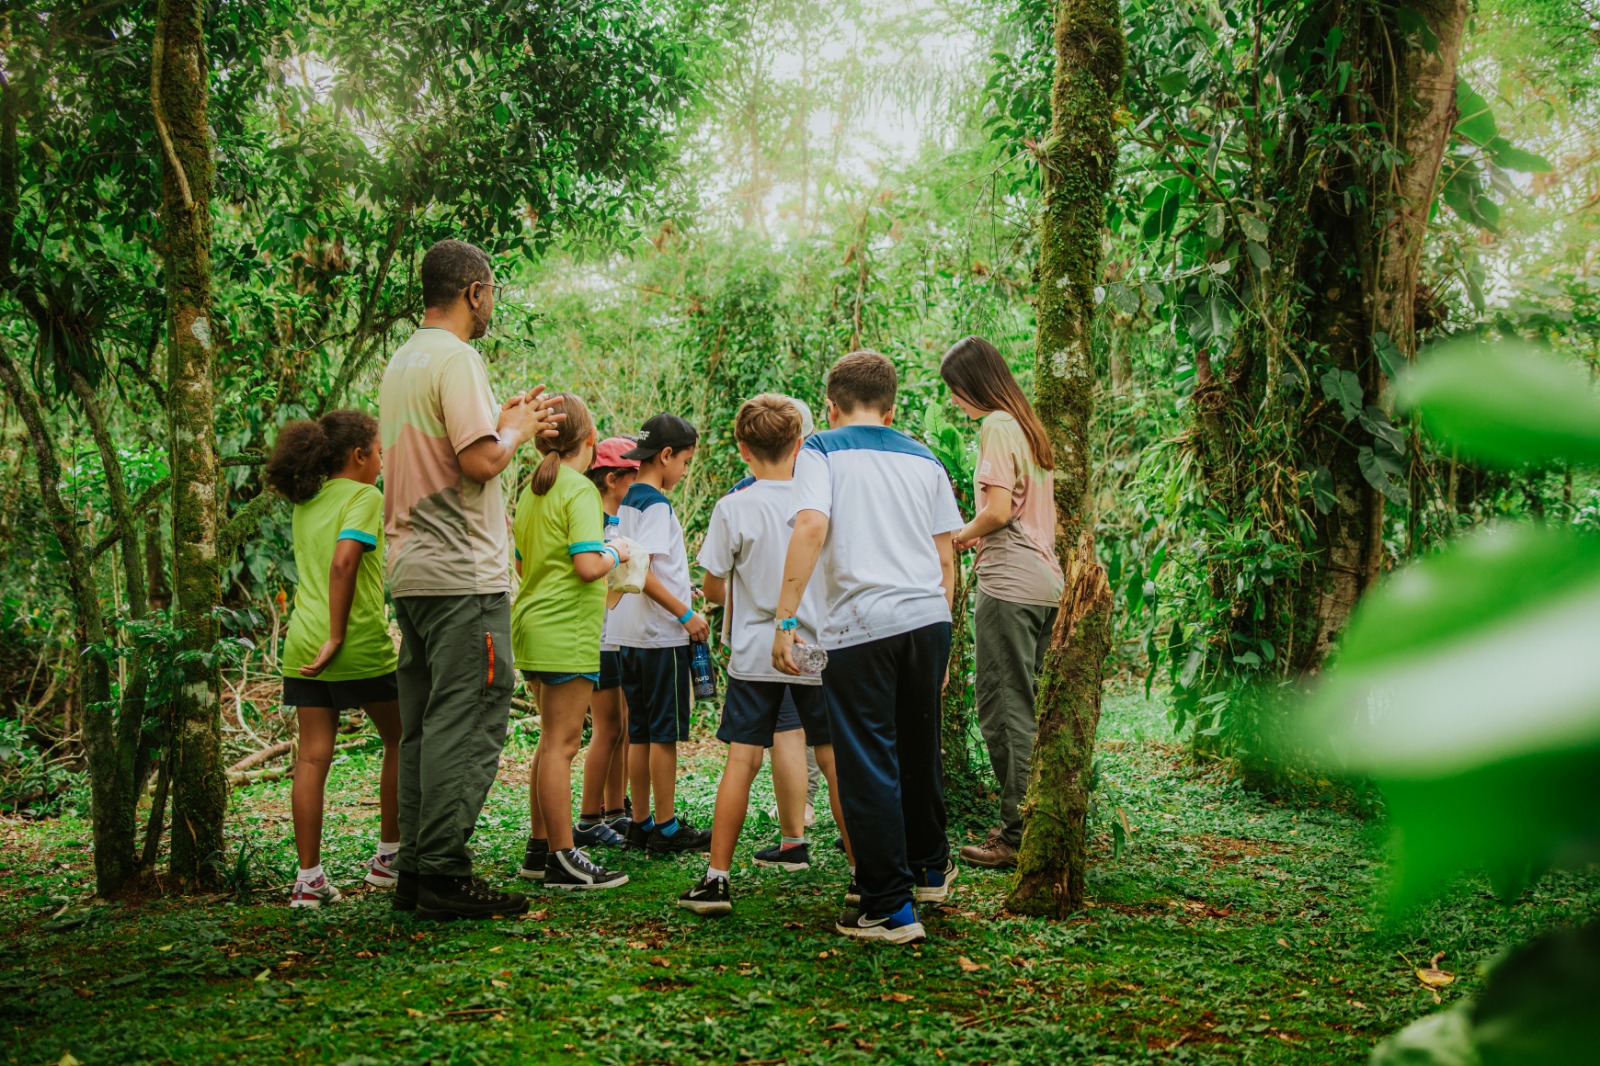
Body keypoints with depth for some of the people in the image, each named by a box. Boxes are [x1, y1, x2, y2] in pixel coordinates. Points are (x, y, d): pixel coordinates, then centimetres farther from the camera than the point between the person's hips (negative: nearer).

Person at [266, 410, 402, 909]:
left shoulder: (307, 502, 13)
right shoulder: (365, 498, -8)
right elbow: (344, 561, -20)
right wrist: (337, 636, -18)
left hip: (304, 646, 6)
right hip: (360, 644, -6)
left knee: (312, 757, 4)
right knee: (401, 741, 13)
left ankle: (309, 878, 3)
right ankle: (389, 856, 18)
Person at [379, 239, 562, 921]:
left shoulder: (402, 361, 17)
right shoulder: (455, 359, -12)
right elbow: (480, 462, -20)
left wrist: (502, 423, 21)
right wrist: (517, 431, -1)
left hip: (411, 571, 10)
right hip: (462, 575, -10)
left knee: (423, 727, 12)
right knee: (466, 726, -7)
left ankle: (415, 871, 16)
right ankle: (443, 873, -6)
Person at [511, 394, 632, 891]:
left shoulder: (531, 491, 13)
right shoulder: (579, 491, -13)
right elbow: (588, 566, -22)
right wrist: (616, 554, -2)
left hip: (532, 626, 9)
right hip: (567, 631, -9)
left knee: (552, 741, 16)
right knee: (561, 743, -6)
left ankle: (539, 848, 20)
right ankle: (563, 860, -1)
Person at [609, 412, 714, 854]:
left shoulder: (626, 501, 13)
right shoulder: (655, 504, -14)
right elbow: (643, 573, -22)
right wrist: (686, 614, -17)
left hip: (629, 635, 9)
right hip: (660, 635, -9)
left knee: (639, 733, 11)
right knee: (665, 733, -2)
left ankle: (641, 823, 16)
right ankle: (665, 828, 3)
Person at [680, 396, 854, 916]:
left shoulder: (733, 508, -8)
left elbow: (713, 588, -2)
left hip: (756, 653, -2)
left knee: (742, 760, 0)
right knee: (834, 758, 10)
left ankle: (717, 877, -2)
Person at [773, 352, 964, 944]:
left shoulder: (822, 451, 3)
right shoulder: (924, 459, 17)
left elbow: (811, 527, -14)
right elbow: (946, 558, 15)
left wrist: (785, 618, -14)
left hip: (861, 626, -5)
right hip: (928, 618, 5)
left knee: (868, 766, 1)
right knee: (919, 749, 23)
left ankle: (889, 907, 4)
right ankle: (931, 868, 40)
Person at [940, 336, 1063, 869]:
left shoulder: (997, 426, -9)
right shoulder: (1029, 426, 17)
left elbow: (999, 509, -17)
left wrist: (960, 536, 0)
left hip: (1010, 585, -9)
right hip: (1045, 581, 9)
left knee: (1004, 710, -5)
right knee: (1024, 707, 14)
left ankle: (1017, 835, -3)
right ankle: (1030, 824, 18)